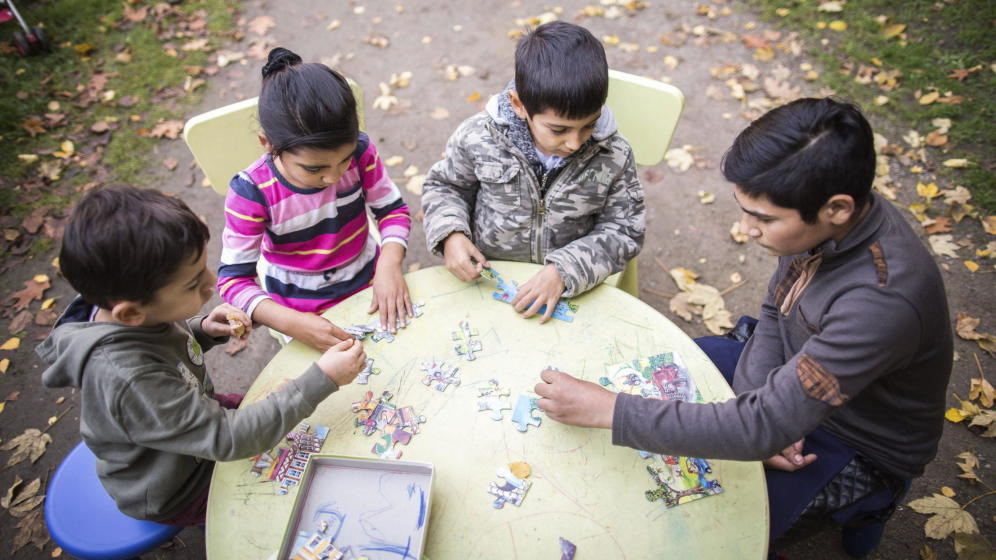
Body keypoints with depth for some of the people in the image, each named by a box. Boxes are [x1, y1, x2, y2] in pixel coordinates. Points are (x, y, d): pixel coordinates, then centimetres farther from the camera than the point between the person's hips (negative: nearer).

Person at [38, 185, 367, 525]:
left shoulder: (134, 311, -19)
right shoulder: (128, 381, -43)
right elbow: (227, 439, -38)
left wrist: (203, 330, -16)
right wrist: (322, 379, -39)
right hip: (177, 491, -6)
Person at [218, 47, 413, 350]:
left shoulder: (360, 151, -21)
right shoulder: (252, 192, -27)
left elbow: (393, 210, -8)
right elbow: (234, 278, -21)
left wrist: (390, 265, -27)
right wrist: (292, 323, -37)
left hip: (368, 282, 2)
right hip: (302, 308, -1)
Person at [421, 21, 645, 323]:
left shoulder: (613, 156, -13)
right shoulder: (479, 137, -14)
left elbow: (623, 230, -6)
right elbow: (443, 185, 4)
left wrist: (565, 271, -22)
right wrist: (451, 234, -17)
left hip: (570, 288, 1)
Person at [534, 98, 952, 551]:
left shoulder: (881, 300, -41)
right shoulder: (829, 220, -18)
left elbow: (763, 427, -41)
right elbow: (775, 313, -2)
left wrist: (606, 409, -38)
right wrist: (759, 409, -17)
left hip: (860, 449, -6)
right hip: (795, 376, 7)